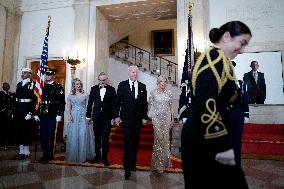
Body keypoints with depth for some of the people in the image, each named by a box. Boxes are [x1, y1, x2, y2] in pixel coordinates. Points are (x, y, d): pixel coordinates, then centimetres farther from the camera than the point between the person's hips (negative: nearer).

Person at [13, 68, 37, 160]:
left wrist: (30, 112, -19)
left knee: (26, 130, 1)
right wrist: (14, 111, 10)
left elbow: (34, 99, -13)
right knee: (19, 130, 10)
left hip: (27, 109, -7)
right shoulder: (19, 84, 15)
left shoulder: (33, 84, -7)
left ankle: (26, 152, 12)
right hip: (18, 109, 7)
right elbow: (16, 97, 15)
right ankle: (21, 151, 22)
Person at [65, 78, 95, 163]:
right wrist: (69, 115, -9)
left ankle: (83, 156, 9)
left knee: (83, 136, -2)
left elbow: (87, 107, 4)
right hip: (74, 117, 1)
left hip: (83, 117, -1)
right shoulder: (70, 96, 11)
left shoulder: (85, 95, 8)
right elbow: (68, 108, 8)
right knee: (73, 136, 3)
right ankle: (73, 156, 16)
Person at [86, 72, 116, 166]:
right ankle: (97, 155, 27)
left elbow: (114, 104, -2)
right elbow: (90, 103, 8)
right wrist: (88, 115, 6)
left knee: (105, 138, 3)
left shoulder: (111, 89, -1)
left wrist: (113, 117, -6)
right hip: (96, 117, 2)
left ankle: (104, 157, 15)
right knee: (97, 138, 13)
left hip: (107, 118, -2)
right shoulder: (94, 89, 5)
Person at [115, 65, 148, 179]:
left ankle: (133, 163, 28)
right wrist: (117, 116, -5)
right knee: (128, 142, -4)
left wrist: (145, 117, 2)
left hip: (138, 118, 3)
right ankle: (127, 168, 4)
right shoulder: (122, 85, 1)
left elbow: (145, 103, 7)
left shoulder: (142, 86, 7)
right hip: (126, 118, -2)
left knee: (135, 142, 11)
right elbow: (117, 101, 0)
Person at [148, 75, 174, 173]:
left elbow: (171, 106, 7)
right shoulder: (153, 92, -1)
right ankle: (158, 162, 11)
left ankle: (165, 160, 26)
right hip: (157, 117, -2)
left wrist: (172, 118, 6)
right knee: (158, 138, -3)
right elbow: (150, 105, 4)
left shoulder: (169, 92, 4)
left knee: (165, 138, 7)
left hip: (166, 117, 2)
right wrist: (149, 116, 0)